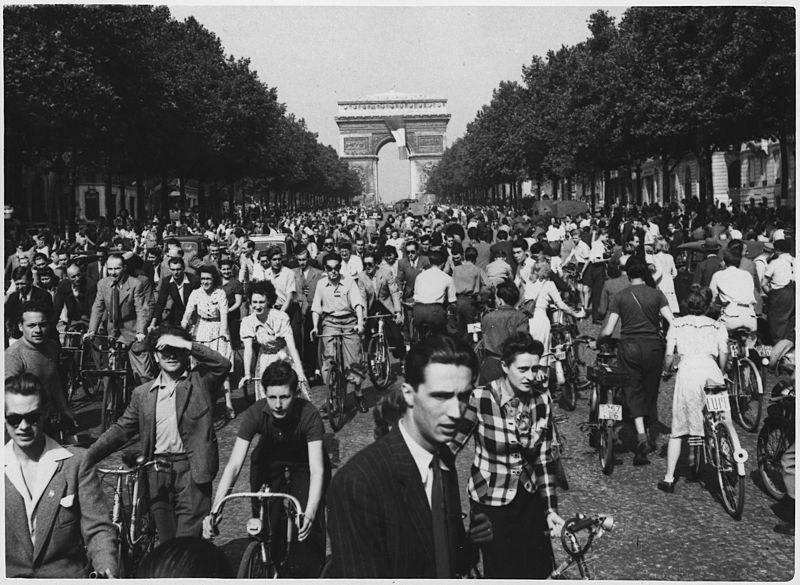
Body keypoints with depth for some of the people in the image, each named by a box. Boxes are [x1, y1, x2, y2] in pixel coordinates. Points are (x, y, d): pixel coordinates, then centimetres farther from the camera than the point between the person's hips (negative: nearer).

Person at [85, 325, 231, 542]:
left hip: (192, 470, -3)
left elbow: (223, 364, -15)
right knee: (166, 542, 9)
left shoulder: (201, 381, 4)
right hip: (157, 474, 4)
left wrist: (187, 345, -16)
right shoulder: (142, 393, 13)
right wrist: (87, 457, 6)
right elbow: (121, 429, 14)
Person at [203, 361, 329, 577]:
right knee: (267, 529, -6)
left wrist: (310, 513, -53)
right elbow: (234, 465, -32)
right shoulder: (255, 414, -28)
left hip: (303, 466, -1)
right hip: (268, 467, 2)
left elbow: (316, 469, -38)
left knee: (309, 529, -13)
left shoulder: (309, 415, -33)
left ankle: (308, 575, 7)